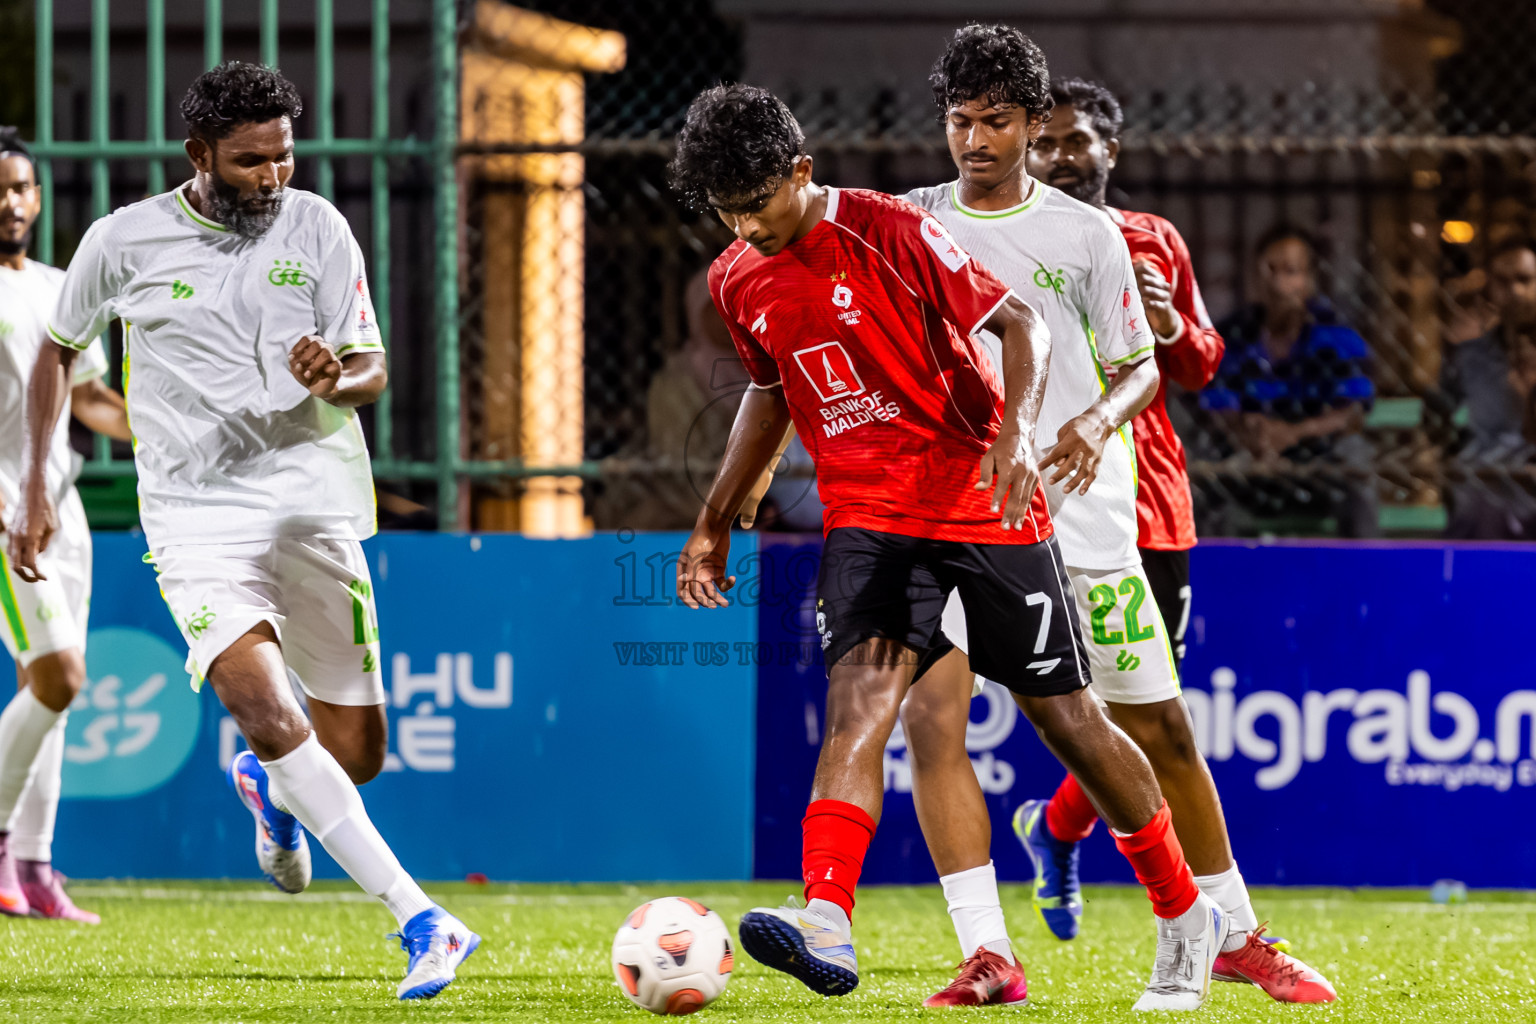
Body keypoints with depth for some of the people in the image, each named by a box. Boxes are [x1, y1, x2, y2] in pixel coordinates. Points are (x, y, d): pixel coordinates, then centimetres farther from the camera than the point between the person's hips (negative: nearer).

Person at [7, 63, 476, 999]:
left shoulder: (317, 228, 2)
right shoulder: (124, 242, 0)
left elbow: (372, 374, 4)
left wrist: (335, 377, -20)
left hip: (316, 504, 2)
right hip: (198, 513, -2)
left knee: (355, 752, 3)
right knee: (264, 705, -26)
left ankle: (270, 786, 43)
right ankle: (420, 921, -31)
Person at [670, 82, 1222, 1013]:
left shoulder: (892, 234, -13)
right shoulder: (738, 282, 5)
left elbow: (1021, 323, -14)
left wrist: (1016, 434, -30)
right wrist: (717, 521, 22)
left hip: (984, 505, -4)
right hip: (866, 513, 4)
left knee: (1064, 713, 4)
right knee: (858, 698, -21)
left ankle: (1188, 916, 23)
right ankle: (826, 926, -37)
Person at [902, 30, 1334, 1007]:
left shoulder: (1088, 232, 3)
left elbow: (1142, 367, 6)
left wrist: (1098, 420, -15)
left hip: (1086, 512, 0)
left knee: (1158, 726, 5)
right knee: (929, 714, -19)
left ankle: (1236, 935, 23)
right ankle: (987, 958, -18)